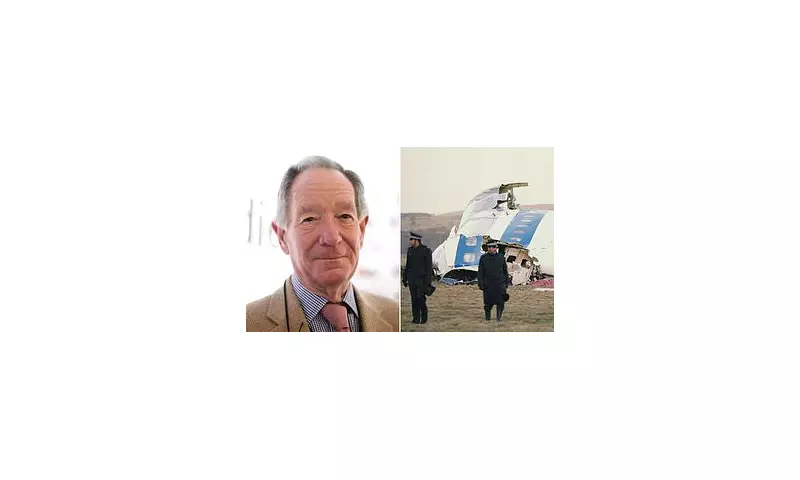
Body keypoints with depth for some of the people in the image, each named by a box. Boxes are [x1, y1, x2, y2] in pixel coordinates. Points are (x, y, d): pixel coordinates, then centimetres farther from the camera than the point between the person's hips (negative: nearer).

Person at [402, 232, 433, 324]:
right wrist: (404, 278, 13)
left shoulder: (426, 250, -6)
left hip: (421, 278, -5)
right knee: (414, 299, 5)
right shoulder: (410, 250, 11)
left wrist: (428, 281, -13)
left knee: (421, 298, -8)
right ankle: (416, 318, 10)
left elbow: (429, 267, -7)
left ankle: (424, 318, 5)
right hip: (411, 279, 5)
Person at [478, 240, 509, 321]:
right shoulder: (483, 258, 3)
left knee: (500, 301, -12)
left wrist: (506, 282, 12)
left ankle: (499, 317, -1)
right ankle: (487, 317, 23)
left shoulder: (501, 257, 8)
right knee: (488, 302, 4)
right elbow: (480, 272, 2)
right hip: (488, 284, -1)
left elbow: (505, 271, 15)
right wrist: (480, 284, -5)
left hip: (500, 283, 1)